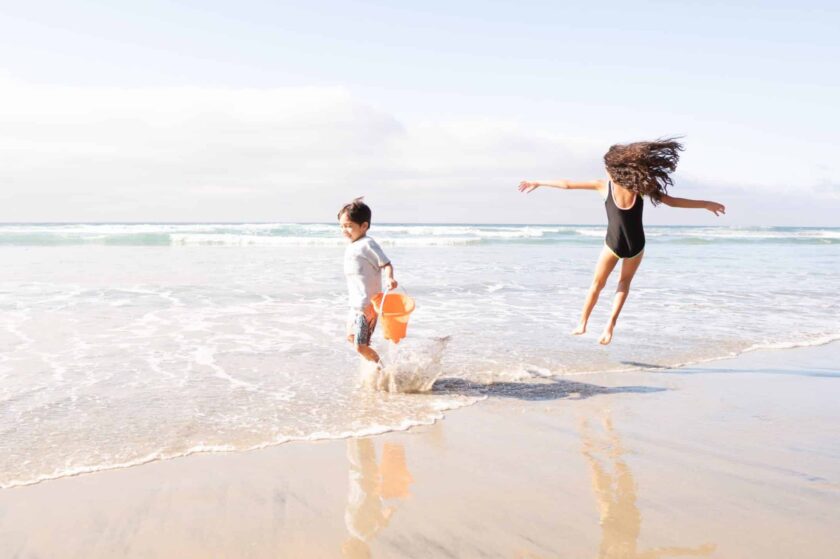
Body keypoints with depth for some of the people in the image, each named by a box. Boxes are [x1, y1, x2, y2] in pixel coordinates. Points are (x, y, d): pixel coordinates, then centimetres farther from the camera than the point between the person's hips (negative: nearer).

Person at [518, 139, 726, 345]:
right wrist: (706, 204, 11)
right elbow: (673, 201, 1)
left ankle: (582, 323, 25)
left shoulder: (604, 186, -4)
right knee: (625, 282, 23)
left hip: (613, 244, -1)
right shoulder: (641, 187, -2)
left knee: (597, 284, 20)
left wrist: (537, 183, 9)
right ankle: (611, 323, 6)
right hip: (636, 245, 1)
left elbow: (567, 184, -1)